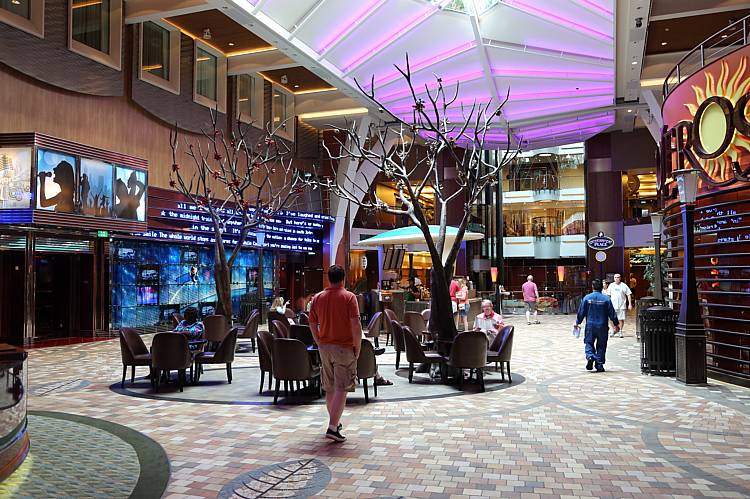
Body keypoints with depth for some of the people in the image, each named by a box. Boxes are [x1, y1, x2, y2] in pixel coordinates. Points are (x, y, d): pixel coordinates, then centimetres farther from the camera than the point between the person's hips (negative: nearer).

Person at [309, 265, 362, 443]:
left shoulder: (318, 298, 5)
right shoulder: (349, 297, -9)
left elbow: (312, 324, 8)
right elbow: (355, 324, -15)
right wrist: (357, 347, -7)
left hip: (325, 348, 5)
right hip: (344, 348, -5)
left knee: (330, 388, 16)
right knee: (341, 389, -3)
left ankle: (335, 422, 30)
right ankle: (332, 428, -10)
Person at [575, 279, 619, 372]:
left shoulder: (587, 298, -4)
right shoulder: (606, 298, -5)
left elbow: (581, 312, 0)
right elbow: (612, 313, 0)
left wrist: (577, 322, 11)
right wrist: (616, 324, 10)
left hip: (590, 325, 0)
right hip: (602, 326, 0)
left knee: (589, 343, 12)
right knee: (601, 345, 9)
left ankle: (590, 357, -15)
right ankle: (599, 365, 9)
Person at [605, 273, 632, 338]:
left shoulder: (624, 286, 1)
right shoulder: (611, 285, 7)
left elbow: (629, 295, 3)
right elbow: (608, 295, 12)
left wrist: (630, 304, -2)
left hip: (622, 306, -1)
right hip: (613, 306, 1)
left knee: (621, 319, 2)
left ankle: (620, 331, 14)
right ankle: (613, 330, 15)